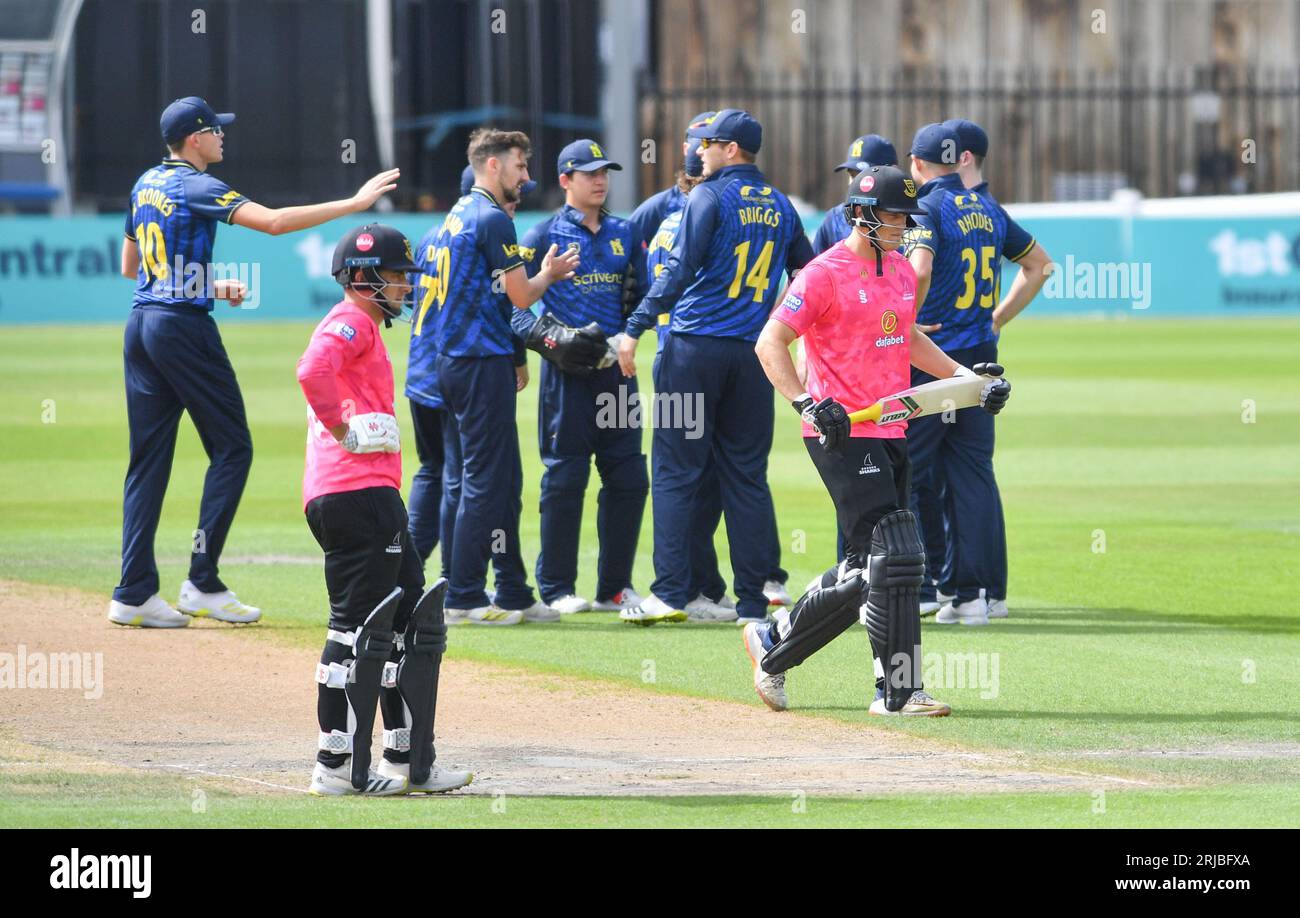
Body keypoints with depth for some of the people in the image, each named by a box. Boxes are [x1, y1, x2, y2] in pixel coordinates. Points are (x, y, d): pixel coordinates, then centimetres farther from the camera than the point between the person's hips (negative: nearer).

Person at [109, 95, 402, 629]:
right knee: (231, 448, 1)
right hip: (184, 325, -8)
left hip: (140, 325, 8)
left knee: (148, 458, 7)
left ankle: (133, 593, 1)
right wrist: (353, 203, -20)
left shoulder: (146, 185, 14)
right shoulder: (197, 187, -11)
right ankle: (203, 584, -4)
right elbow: (274, 221, -23)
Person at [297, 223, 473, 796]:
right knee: (358, 630, -9)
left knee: (412, 623, 14)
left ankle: (410, 761, 17)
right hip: (357, 492, -11)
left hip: (372, 496, 11)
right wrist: (343, 430, -19)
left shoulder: (362, 326, 24)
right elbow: (313, 371, -27)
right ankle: (336, 766, -8)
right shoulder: (351, 322, -8)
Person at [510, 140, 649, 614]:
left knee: (629, 478, 3)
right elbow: (513, 302, -2)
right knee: (565, 477, -4)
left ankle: (615, 587, 13)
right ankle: (557, 589, 3)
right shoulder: (544, 235, 0)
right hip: (566, 373, -5)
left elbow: (641, 299, 14)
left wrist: (622, 340, -4)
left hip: (615, 367, 5)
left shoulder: (624, 233, 14)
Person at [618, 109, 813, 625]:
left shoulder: (710, 197, -7)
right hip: (754, 351, 5)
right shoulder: (780, 206, 12)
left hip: (695, 349, -5)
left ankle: (670, 594, -9)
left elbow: (679, 272, -14)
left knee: (676, 471, -3)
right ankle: (752, 601, 5)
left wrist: (635, 330, -11)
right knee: (747, 476, 8)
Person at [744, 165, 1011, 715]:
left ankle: (772, 643, 27)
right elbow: (771, 343, -14)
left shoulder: (901, 270, 15)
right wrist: (806, 402, -26)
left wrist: (966, 376, 19)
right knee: (894, 557, -14)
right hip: (842, 437, -9)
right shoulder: (825, 274, -11)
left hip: (890, 435, 9)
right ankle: (899, 691, -10)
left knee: (867, 572, 11)